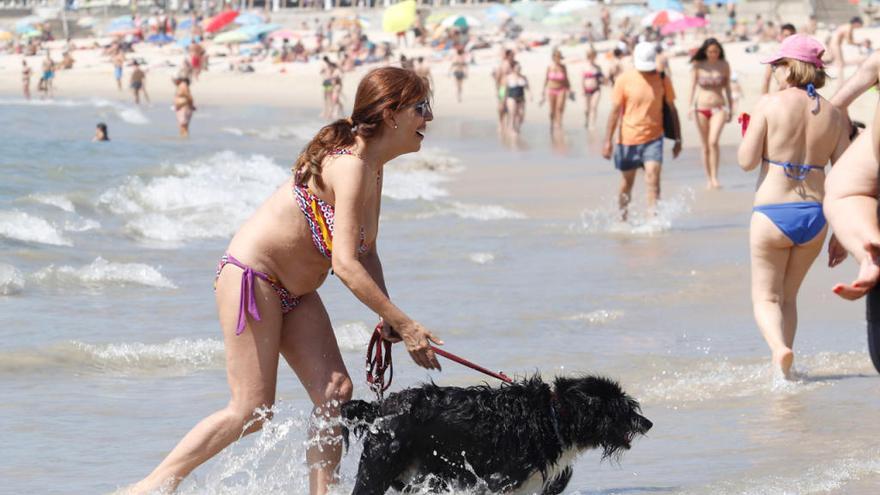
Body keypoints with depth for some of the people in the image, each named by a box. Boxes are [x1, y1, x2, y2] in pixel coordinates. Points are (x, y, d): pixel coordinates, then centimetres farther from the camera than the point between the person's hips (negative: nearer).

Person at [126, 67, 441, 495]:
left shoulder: (373, 167, 6)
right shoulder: (350, 166, -24)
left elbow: (365, 251, 11)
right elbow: (344, 264, -31)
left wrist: (386, 316, -5)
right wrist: (404, 323, -29)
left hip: (294, 291, 10)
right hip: (251, 277, -10)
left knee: (335, 393, -3)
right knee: (252, 410, -10)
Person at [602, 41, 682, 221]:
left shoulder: (662, 80, -2)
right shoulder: (624, 80, -6)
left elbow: (672, 110, 7)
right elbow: (615, 111, -5)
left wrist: (678, 139, 7)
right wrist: (608, 141, -10)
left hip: (653, 138, 0)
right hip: (628, 139, 0)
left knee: (652, 178, -17)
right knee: (627, 182, 11)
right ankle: (623, 219, 29)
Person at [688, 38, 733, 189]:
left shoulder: (724, 65, 2)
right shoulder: (698, 66, -2)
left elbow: (727, 87, 10)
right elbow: (693, 86, 2)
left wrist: (730, 108, 12)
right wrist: (691, 107, -6)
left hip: (718, 108, -1)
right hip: (701, 109, 1)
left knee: (713, 141, -18)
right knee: (705, 147, 5)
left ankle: (714, 177, -14)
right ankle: (708, 179, 13)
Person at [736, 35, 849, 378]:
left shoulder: (770, 104, -8)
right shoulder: (833, 115, 5)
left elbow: (747, 161, -9)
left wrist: (747, 134, 13)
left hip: (773, 212, -4)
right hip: (815, 215, 4)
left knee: (765, 297, 7)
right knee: (788, 296, 21)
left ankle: (779, 348, -20)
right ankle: (781, 368, 18)